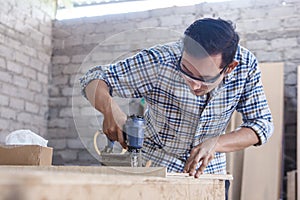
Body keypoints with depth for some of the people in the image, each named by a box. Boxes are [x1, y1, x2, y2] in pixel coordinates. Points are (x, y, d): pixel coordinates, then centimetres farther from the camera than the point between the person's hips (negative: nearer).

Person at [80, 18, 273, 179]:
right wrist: (110, 109, -43)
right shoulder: (159, 62, -28)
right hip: (156, 166, -2)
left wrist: (215, 144, -33)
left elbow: (262, 123, -16)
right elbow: (95, 78, -21)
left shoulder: (246, 65, -21)